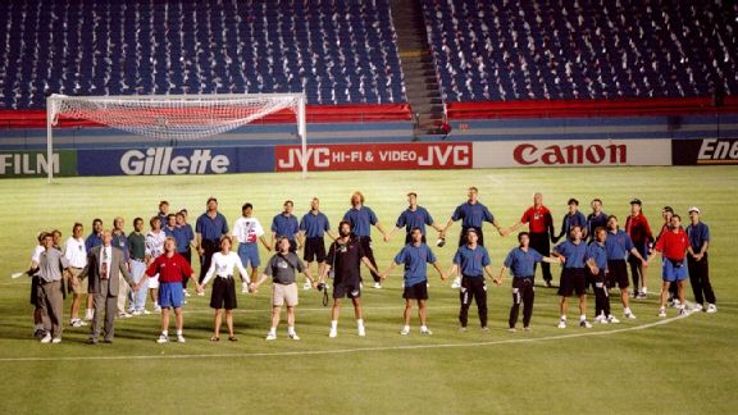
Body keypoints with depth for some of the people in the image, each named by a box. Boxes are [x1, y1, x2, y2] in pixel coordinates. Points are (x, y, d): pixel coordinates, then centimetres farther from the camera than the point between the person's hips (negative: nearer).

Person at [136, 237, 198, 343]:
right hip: (164, 286, 1)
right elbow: (149, 272, 7)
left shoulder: (179, 259, 0)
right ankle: (164, 334, 11)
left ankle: (179, 334, 10)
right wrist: (140, 283, 7)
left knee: (178, 311, 2)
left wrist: (197, 284, -3)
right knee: (165, 311, 5)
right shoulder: (160, 259, 4)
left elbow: (190, 272, 0)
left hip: (176, 285, -1)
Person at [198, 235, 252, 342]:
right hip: (219, 282, -1)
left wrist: (249, 282, -4)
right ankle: (216, 335, 5)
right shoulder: (216, 256, 0)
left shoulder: (234, 256, 0)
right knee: (218, 310, 0)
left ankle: (231, 334, 11)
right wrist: (202, 284, 0)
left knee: (229, 311, 6)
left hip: (229, 282, 1)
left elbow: (242, 270, 1)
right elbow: (211, 271, 4)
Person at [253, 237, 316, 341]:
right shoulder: (275, 258, 2)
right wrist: (257, 284, -5)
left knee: (291, 309, 7)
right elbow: (266, 273, 3)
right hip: (278, 286, -1)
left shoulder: (294, 257, 5)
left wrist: (312, 280, -5)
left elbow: (304, 269, 3)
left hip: (291, 285, 1)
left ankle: (291, 332, 18)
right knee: (276, 310, -1)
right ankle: (272, 332, 4)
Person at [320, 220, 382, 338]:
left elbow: (364, 258, -4)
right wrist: (322, 279, -1)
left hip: (354, 278, 0)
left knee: (357, 302, 6)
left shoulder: (355, 243, 1)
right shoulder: (335, 245, 2)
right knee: (336, 303, 1)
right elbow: (328, 263, 3)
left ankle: (360, 327, 17)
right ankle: (333, 328, 8)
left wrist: (376, 272, -13)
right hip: (339, 279, 0)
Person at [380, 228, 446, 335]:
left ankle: (423, 327, 13)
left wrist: (441, 273, 16)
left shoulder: (425, 248, 3)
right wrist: (386, 273, -10)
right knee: (409, 304, -2)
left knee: (422, 304, 6)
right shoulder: (407, 249, -6)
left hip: (421, 280, 3)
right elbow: (396, 261, -5)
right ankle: (406, 327, 6)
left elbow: (433, 261, 13)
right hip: (409, 281, -3)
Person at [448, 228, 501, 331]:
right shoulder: (462, 250, 3)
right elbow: (456, 265, 2)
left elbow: (486, 266, 12)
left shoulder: (482, 250, 8)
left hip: (479, 279, 1)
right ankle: (463, 325, 11)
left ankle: (484, 325, 7)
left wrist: (493, 278, 5)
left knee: (482, 303, -1)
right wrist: (448, 274, -13)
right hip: (466, 279, -1)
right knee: (465, 303, 1)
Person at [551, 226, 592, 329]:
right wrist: (560, 255, -15)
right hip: (568, 271, -3)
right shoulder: (566, 244, -2)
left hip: (579, 271, 3)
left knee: (583, 296, -4)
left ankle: (583, 319, 5)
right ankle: (563, 319, 14)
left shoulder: (584, 245, 8)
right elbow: (554, 251, 4)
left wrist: (591, 266, -1)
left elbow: (586, 258, 17)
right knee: (565, 297, 2)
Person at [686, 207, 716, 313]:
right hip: (691, 256, 5)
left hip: (701, 256, -5)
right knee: (694, 281, 5)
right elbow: (687, 243, 3)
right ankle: (699, 303, 12)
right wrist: (693, 254, -13)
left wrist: (700, 254, -24)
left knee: (704, 280, -9)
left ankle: (711, 304, -8)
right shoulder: (688, 229, 11)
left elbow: (706, 242, -11)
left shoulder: (704, 227, -3)